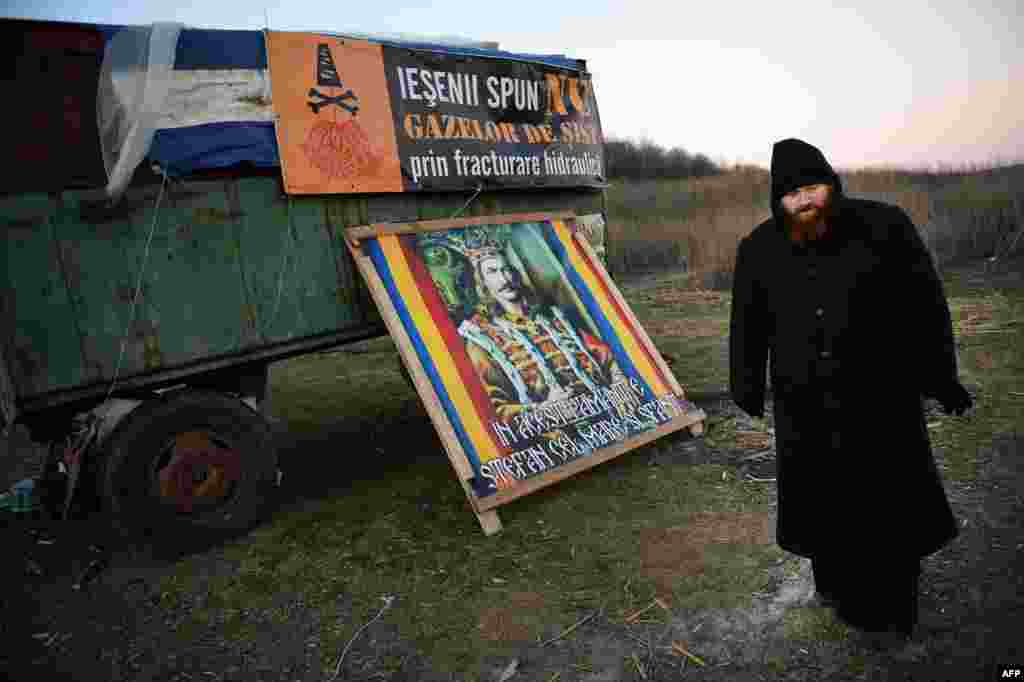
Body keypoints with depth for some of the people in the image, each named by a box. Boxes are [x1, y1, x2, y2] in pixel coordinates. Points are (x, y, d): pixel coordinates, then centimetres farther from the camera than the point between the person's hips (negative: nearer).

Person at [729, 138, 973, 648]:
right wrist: (747, 387, 10)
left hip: (880, 396, -2)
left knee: (887, 502, 6)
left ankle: (887, 610, 26)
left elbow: (926, 304, -2)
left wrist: (940, 377, -1)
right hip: (803, 403, 3)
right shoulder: (758, 249, 0)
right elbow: (748, 324, 7)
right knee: (820, 497, 14)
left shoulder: (883, 226, -7)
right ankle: (835, 583, 38)